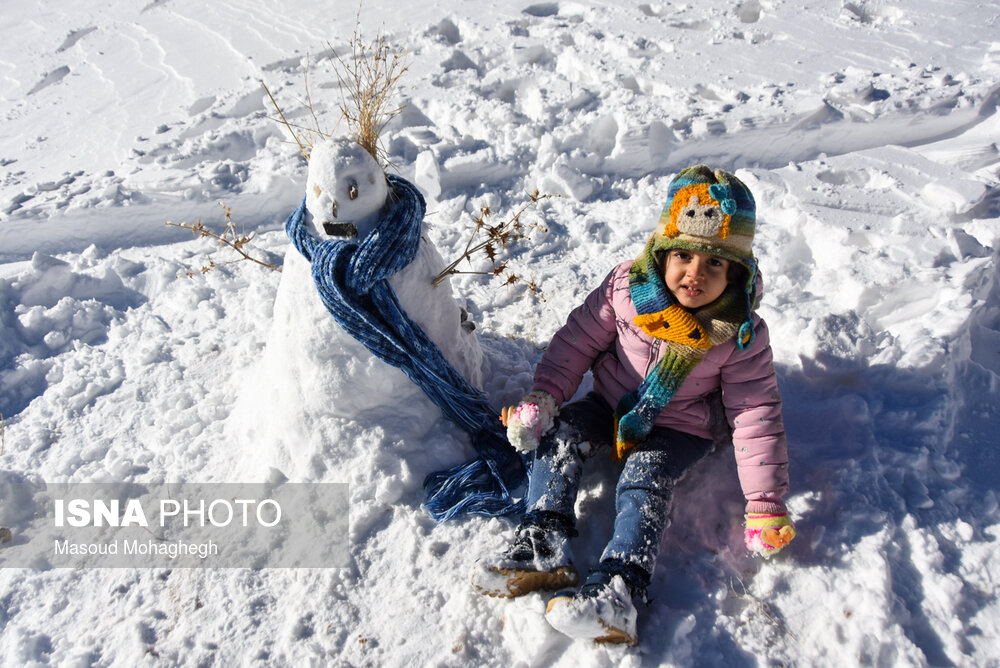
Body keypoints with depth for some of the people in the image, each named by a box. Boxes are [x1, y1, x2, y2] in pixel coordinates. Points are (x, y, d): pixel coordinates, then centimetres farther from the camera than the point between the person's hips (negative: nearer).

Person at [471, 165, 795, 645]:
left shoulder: (741, 335, -17)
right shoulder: (627, 289, -14)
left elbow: (756, 414, -12)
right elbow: (578, 340, -4)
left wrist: (765, 504, -15)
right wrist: (543, 397, -14)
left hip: (678, 430, -3)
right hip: (611, 406, 3)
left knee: (644, 484, -27)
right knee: (558, 434, -18)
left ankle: (616, 591, -37)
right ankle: (543, 549, -25)